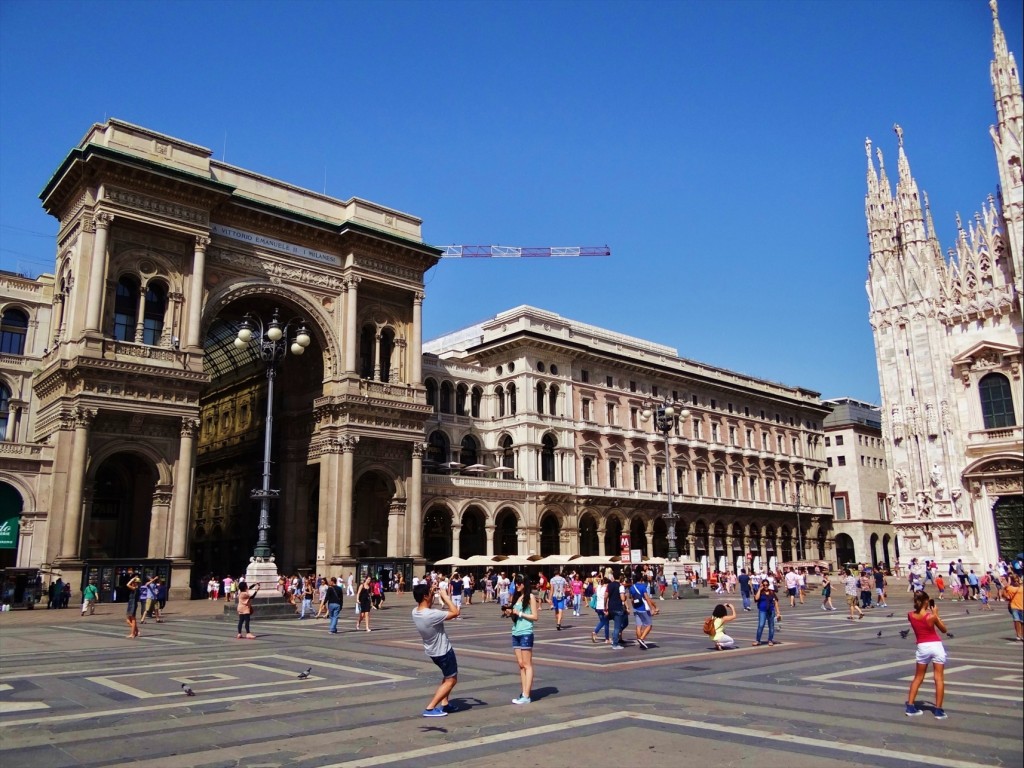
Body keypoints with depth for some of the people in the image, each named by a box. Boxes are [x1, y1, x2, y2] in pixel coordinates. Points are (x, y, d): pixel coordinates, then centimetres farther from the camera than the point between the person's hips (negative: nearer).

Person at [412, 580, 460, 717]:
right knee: (451, 680, 5)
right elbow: (455, 612, -25)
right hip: (443, 651, -8)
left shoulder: (415, 612, -9)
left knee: (447, 676, 27)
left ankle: (444, 703, 29)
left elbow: (426, 606, 14)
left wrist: (432, 591, 0)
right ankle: (430, 709, 1)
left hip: (432, 650, 8)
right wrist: (445, 596, -18)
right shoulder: (432, 615, -34)